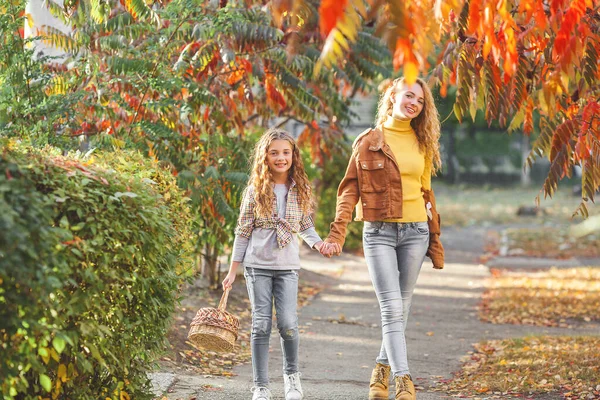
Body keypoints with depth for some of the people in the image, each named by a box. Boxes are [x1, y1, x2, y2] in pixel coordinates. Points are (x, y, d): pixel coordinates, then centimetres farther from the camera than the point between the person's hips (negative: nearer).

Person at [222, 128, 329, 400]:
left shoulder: (300, 189, 6)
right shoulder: (256, 190, 0)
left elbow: (305, 226, 16)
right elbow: (243, 231, 3)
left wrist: (318, 243, -5)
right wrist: (233, 271, 2)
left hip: (287, 266, 1)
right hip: (258, 265, -1)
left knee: (288, 323, -11)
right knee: (261, 325, -3)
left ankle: (291, 373, 15)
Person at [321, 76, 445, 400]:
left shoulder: (422, 143, 12)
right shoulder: (370, 141, 0)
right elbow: (350, 189, -2)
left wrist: (435, 240, 16)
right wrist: (336, 235, -12)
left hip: (415, 231, 4)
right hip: (379, 232, -4)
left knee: (401, 309, 6)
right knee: (391, 309, -11)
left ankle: (382, 371, 21)